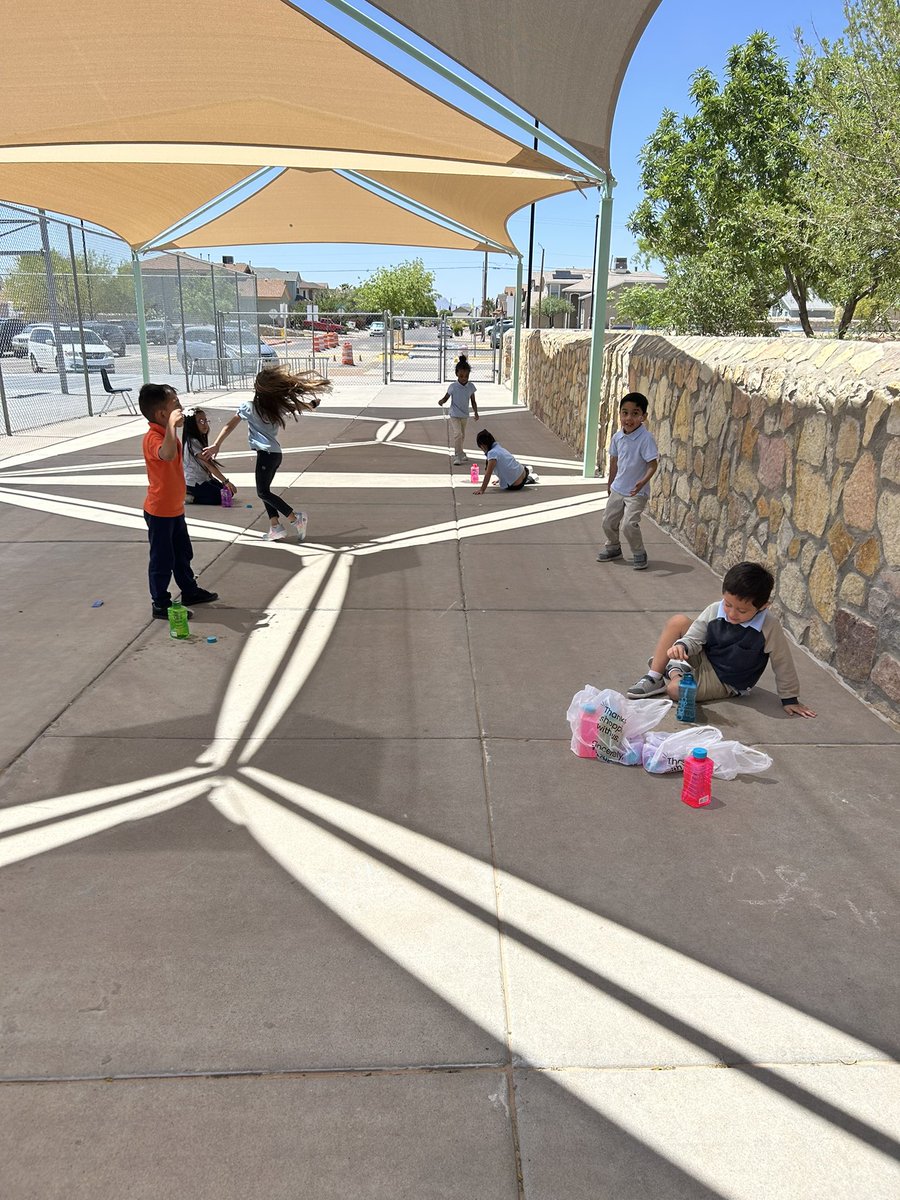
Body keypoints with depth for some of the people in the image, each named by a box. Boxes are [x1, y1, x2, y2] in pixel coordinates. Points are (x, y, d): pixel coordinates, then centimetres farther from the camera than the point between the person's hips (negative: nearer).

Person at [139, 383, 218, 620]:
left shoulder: (167, 433, 6)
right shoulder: (153, 438, -26)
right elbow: (168, 454, -50)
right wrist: (171, 425, -46)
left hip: (175, 508, 9)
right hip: (160, 511, -9)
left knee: (183, 553, 22)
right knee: (162, 559, 2)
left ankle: (190, 591, 38)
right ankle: (160, 605, 14)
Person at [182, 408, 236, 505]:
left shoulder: (200, 440, 9)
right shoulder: (192, 442, -21)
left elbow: (208, 465, 7)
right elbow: (209, 465, -24)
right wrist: (226, 481, -25)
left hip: (204, 479, 9)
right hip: (194, 483, -9)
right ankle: (192, 498, -4)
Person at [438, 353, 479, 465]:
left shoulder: (471, 386, -3)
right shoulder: (453, 387, -13)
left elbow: (473, 401, 6)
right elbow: (446, 397, -4)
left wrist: (475, 412, -4)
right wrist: (441, 401, -26)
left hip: (465, 415, 5)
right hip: (455, 415, -5)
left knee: (462, 436, 17)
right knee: (457, 434, -18)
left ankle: (459, 453, 36)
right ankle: (457, 456, -14)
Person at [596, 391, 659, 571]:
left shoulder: (646, 438, -21)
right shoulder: (617, 436, -2)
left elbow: (653, 464, -22)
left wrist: (643, 482, -37)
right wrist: (610, 482, 22)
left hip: (637, 492, -6)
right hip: (618, 489, 6)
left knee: (629, 524, -17)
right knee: (608, 522, 14)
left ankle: (639, 554, 6)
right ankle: (613, 548, 39)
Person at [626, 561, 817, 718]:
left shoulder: (769, 626, -25)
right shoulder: (714, 611, -17)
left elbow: (783, 663, -14)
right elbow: (694, 639, -9)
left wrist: (790, 699, -5)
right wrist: (681, 646, -33)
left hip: (723, 681, -4)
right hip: (703, 658, 4)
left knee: (676, 689, -29)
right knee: (677, 621, -17)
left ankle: (676, 673, 10)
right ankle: (654, 677, -5)